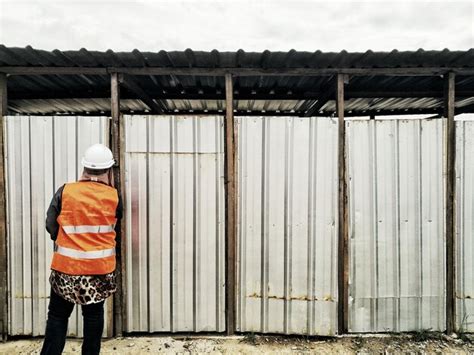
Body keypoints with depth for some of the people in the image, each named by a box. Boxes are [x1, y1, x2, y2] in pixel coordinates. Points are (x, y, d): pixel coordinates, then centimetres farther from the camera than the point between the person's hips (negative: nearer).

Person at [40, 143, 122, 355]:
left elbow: (51, 225, -3)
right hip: (100, 267, 1)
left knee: (58, 314, 16)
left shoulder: (65, 192, -7)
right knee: (94, 314, 16)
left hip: (66, 266, 0)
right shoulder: (114, 196, -8)